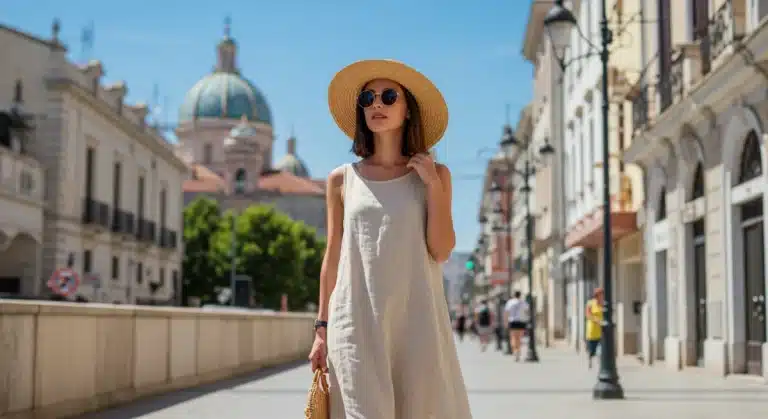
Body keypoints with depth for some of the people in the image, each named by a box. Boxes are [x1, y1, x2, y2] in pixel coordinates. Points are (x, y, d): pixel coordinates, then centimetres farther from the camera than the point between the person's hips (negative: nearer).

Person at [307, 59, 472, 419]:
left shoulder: (434, 174, 8)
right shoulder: (342, 179, 9)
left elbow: (441, 251, 0)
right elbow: (332, 257, 10)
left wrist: (433, 185, -5)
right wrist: (321, 328, 6)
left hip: (417, 320, 0)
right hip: (358, 321, 0)